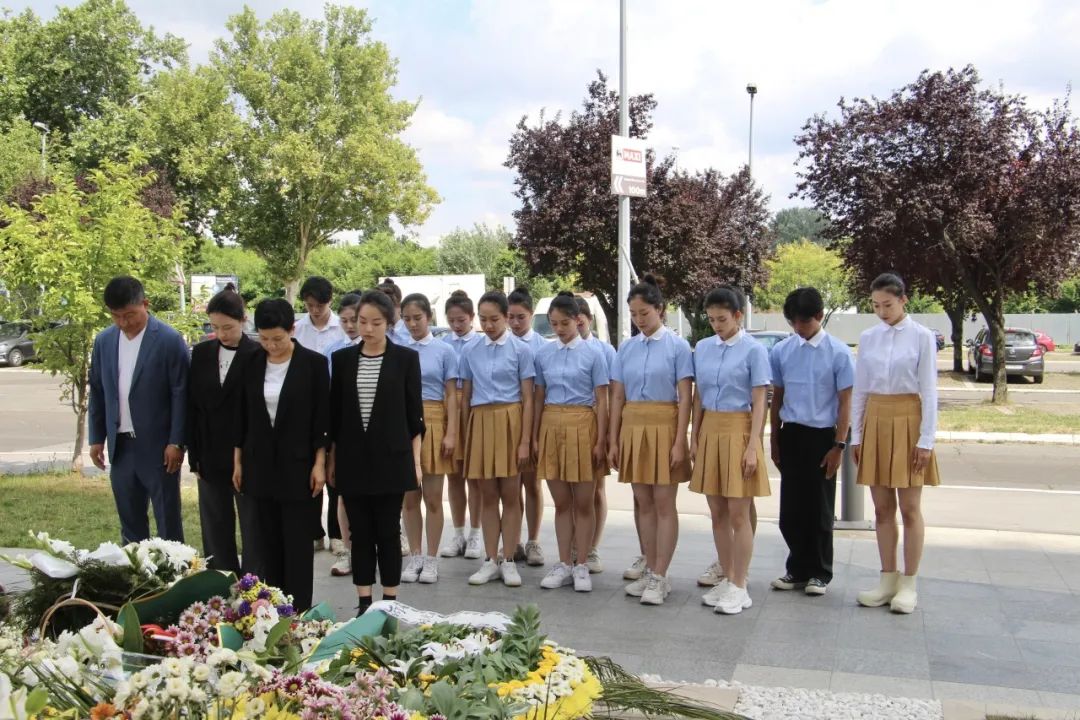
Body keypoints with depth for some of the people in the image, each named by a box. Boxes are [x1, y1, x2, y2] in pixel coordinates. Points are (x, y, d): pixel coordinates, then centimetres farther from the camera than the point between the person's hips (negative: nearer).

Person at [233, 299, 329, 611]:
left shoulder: (313, 363, -7)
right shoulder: (251, 363, 3)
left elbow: (322, 417, -6)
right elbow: (242, 414, 9)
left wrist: (319, 464, -8)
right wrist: (238, 461, 9)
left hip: (297, 463, -4)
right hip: (261, 463, 4)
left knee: (297, 539, 1)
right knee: (267, 539, 10)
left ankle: (298, 610, 10)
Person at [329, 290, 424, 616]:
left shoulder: (406, 358, -1)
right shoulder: (342, 358, 5)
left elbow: (414, 413, 0)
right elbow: (334, 412, 8)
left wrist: (415, 460, -3)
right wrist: (332, 458, 6)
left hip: (391, 458, -2)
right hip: (352, 458, 2)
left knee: (388, 531, 4)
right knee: (360, 532, 7)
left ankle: (390, 601, 16)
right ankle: (364, 602, 16)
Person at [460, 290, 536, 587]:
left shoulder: (520, 350, -2)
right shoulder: (470, 351, 7)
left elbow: (527, 399, -3)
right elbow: (466, 397, 12)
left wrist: (525, 440, -8)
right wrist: (465, 437, 10)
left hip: (510, 421, -3)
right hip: (480, 421, 3)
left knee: (510, 494, 2)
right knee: (488, 496, 8)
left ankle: (508, 561, 11)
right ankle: (491, 561, 15)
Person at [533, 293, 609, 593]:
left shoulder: (593, 354, -4)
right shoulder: (543, 354, 6)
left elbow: (601, 401, -3)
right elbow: (539, 398, 11)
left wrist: (600, 441, -7)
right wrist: (535, 437, 8)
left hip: (582, 425, -3)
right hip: (551, 426, 3)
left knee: (583, 503, 4)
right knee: (561, 503, 9)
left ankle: (581, 566, 13)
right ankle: (564, 565, 17)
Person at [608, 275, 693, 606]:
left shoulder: (677, 346, -5)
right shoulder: (625, 348, 8)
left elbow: (684, 398, -7)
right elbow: (618, 397, 10)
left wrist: (679, 442, -12)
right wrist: (613, 440, 7)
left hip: (663, 427, -5)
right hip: (633, 427, 5)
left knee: (663, 504, -1)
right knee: (643, 504, 10)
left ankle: (659, 577, 5)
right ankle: (649, 571, 19)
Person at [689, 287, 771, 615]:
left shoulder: (753, 350, -7)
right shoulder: (703, 348, 8)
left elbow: (759, 403, -8)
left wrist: (752, 446, -13)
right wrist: (694, 437, 9)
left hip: (738, 431, -5)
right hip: (709, 430, 5)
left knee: (738, 515, -1)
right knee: (717, 513, 11)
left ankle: (739, 587, 8)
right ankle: (727, 579, 23)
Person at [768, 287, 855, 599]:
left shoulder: (838, 352, -8)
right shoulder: (781, 351, 2)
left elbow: (845, 402, -5)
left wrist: (839, 446, -8)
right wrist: (774, 440, 11)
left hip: (822, 436, -3)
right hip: (791, 435, 3)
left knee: (819, 508, 6)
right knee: (791, 507, 9)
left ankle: (819, 573, 21)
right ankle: (798, 569, 25)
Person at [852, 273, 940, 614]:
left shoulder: (921, 337, -6)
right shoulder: (867, 338, 6)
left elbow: (929, 391, -6)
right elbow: (860, 390, 9)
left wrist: (926, 439, -10)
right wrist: (856, 435, 7)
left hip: (907, 423, -4)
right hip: (875, 422, 4)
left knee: (910, 508, 2)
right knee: (882, 508, 9)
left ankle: (909, 584, 11)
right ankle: (888, 579, 19)